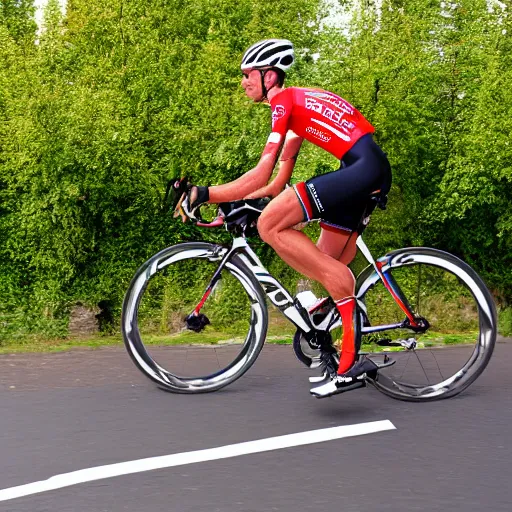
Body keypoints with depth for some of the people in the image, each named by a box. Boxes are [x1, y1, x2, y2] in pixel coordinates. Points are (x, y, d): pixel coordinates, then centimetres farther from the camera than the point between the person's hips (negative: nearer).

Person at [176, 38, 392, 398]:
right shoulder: (298, 102, 25)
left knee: (271, 226, -17)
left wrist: (202, 194, -9)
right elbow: (278, 185, 25)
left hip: (363, 168, -10)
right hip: (373, 172, 10)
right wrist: (232, 202, 23)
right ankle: (347, 362, 13)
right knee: (325, 267, 11)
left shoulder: (284, 101, -4)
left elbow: (261, 175, -12)